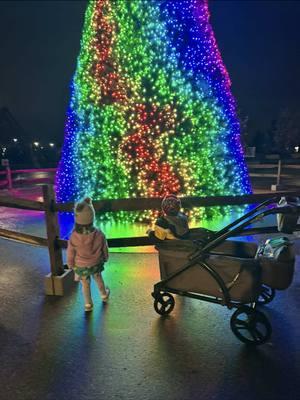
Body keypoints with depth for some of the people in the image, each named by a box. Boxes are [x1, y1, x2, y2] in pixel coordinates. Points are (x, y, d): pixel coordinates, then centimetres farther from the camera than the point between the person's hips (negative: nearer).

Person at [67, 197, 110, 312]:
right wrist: (105, 258, 11)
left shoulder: (73, 238, -31)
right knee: (98, 278, 29)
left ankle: (88, 304, 39)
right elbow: (104, 250, -11)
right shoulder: (99, 235, -30)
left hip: (81, 267, -1)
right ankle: (104, 295, 52)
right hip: (96, 264, 1)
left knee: (85, 285, 22)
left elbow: (70, 254, -14)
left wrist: (70, 265, 7)